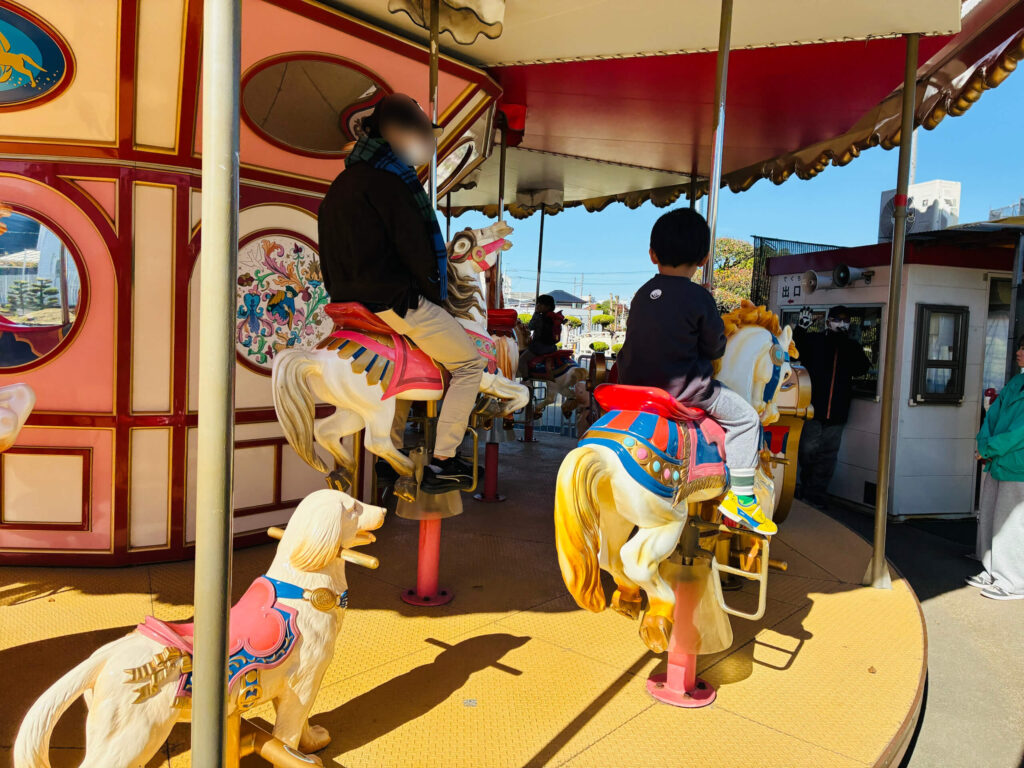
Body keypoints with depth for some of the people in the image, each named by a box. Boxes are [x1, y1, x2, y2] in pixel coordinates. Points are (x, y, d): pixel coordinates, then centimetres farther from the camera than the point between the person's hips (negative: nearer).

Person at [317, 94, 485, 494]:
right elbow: (414, 246, -15)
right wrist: (435, 295, -4)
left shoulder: (340, 184, 18)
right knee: (470, 364, 0)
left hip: (350, 298, 10)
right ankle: (442, 461, -3)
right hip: (392, 300, -10)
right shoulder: (388, 179, -12)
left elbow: (330, 256, 21)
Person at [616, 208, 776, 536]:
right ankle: (741, 498, 9)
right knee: (746, 418, 10)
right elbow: (715, 348, -4)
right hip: (682, 391, -6)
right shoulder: (699, 298, -11)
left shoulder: (642, 294, 5)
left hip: (633, 385, 6)